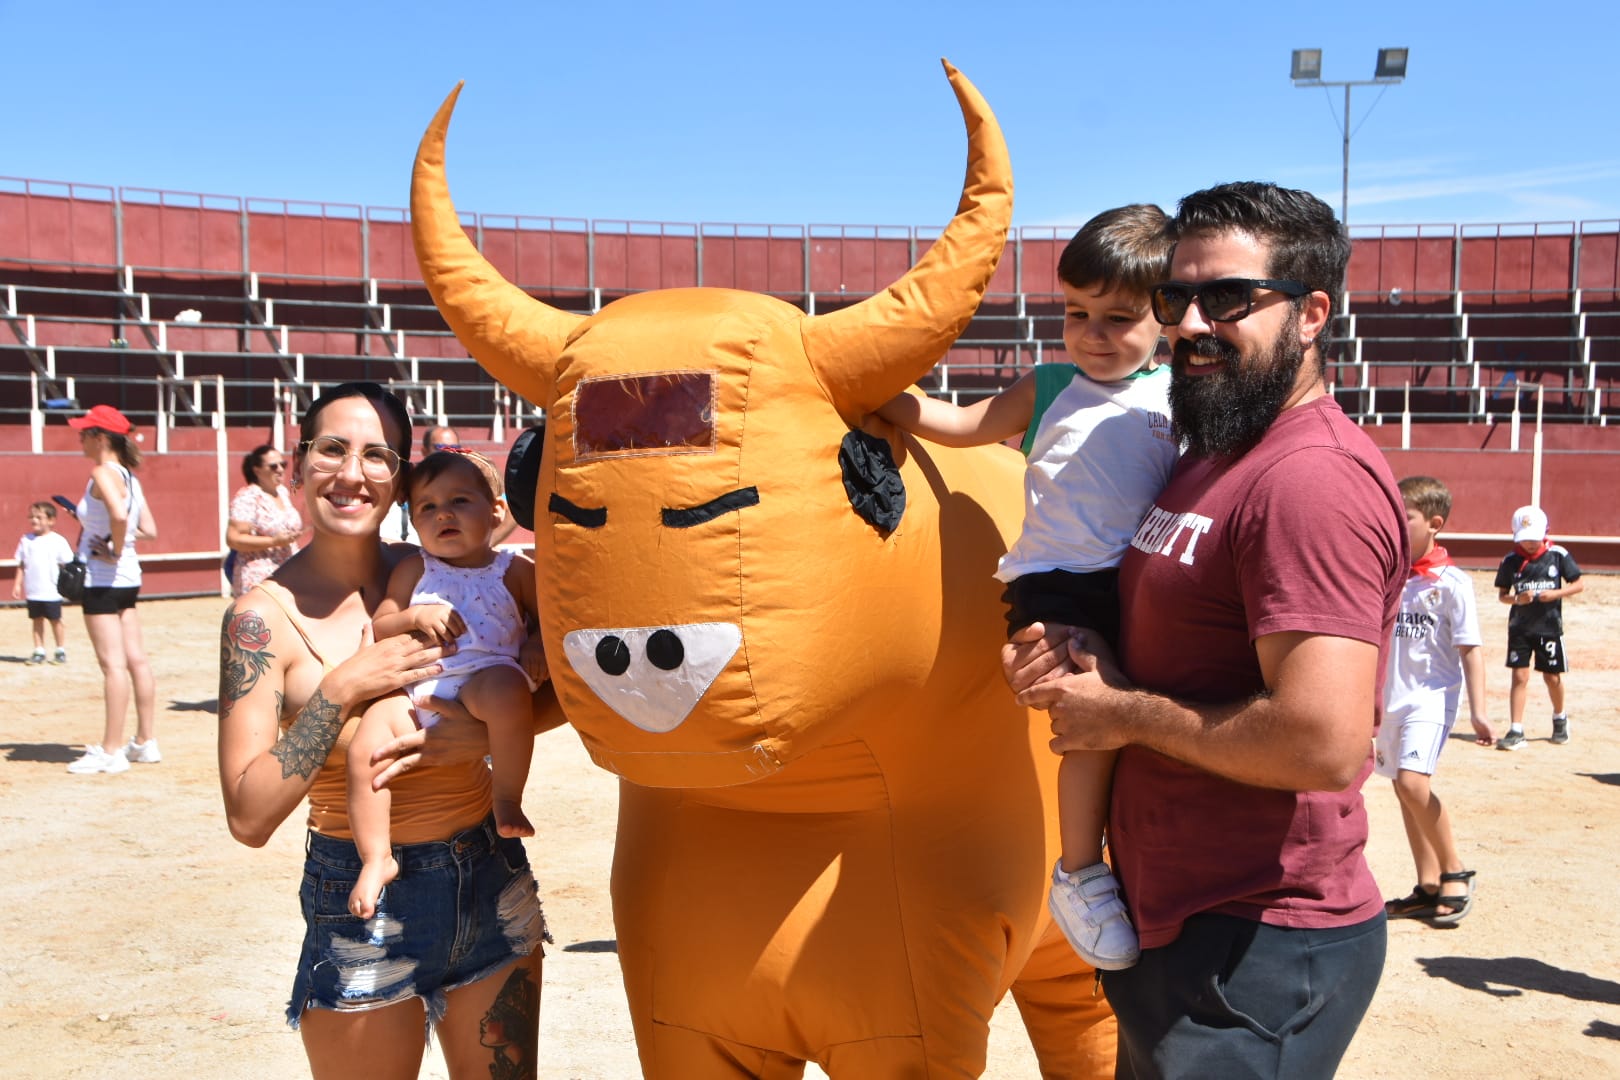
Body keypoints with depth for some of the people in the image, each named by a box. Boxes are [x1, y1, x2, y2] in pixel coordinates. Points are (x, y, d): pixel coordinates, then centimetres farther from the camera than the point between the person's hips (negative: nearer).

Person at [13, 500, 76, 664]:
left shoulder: (58, 541, -5)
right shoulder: (26, 540, 5)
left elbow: (67, 565, -3)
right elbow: (21, 565, 9)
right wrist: (17, 584, 5)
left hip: (52, 591, -3)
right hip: (32, 591, 3)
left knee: (55, 620, 6)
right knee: (37, 620, 9)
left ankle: (61, 651, 15)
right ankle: (39, 651, 14)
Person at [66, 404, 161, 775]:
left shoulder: (102, 472, -14)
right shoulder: (128, 475, 12)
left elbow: (119, 514, -32)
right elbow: (149, 530, 13)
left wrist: (115, 551, -19)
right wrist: (117, 540, 12)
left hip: (102, 579, -9)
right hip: (127, 577, 9)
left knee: (113, 663, -6)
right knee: (136, 660, 11)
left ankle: (111, 751, 0)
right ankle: (145, 742, 18)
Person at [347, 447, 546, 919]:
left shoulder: (516, 571, 12)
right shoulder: (412, 570, 17)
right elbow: (377, 628, 14)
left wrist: (537, 645, -7)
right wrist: (414, 617, -6)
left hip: (485, 678, -3)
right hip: (416, 692, 3)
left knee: (505, 690, -38)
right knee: (365, 743, -22)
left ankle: (508, 798, -21)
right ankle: (376, 858, -9)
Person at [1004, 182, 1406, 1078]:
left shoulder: (1313, 478, -22)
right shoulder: (1202, 459, 10)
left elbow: (1322, 742, -31)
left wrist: (1124, 711, -17)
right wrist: (1056, 654, -2)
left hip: (1257, 956, -9)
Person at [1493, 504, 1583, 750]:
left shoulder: (1558, 555, -5)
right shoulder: (1510, 561, -2)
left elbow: (1579, 585, 1)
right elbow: (1502, 594, 4)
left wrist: (1555, 594, -15)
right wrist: (1517, 599, -16)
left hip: (1550, 626, 0)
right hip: (1520, 626, 1)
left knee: (1552, 677, 9)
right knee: (1519, 676, -3)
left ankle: (1560, 718, 36)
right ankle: (1516, 731, -1)